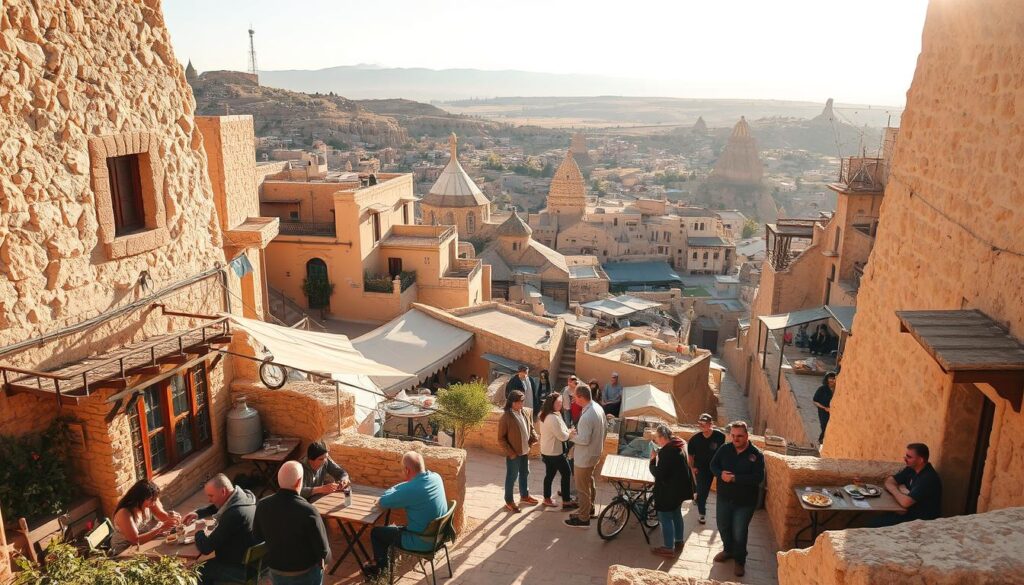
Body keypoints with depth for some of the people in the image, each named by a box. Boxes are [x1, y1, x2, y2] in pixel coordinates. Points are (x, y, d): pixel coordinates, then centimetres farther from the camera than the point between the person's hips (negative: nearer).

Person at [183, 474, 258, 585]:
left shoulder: (234, 514, -33)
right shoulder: (246, 494, -5)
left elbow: (205, 548, -25)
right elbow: (215, 507, 19)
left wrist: (199, 532, -6)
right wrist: (198, 513, 4)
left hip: (242, 568, -8)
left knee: (199, 572, 8)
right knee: (209, 564, 23)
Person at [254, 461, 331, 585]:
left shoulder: (263, 505, -16)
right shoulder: (308, 511, -31)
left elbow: (257, 536, 3)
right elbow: (323, 549, -23)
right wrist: (324, 559, -1)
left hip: (275, 572, 4)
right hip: (305, 574, -4)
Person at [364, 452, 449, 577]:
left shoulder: (410, 490, -31)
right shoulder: (436, 477, -8)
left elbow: (383, 502, -14)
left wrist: (394, 489, 3)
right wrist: (399, 490, 5)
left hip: (422, 541, -7)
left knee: (376, 532, 14)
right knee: (391, 529, 27)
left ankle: (378, 565, 37)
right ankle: (382, 561, 43)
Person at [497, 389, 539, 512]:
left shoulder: (527, 412, -4)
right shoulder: (505, 418, -23)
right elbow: (501, 439, -16)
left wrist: (534, 438, -7)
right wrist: (511, 452, -18)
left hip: (525, 450, 6)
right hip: (513, 453, -6)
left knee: (525, 473, 22)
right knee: (512, 476, 9)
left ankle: (524, 495, 43)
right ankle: (509, 501, 26)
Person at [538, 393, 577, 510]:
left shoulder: (545, 415, 6)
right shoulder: (553, 418, -26)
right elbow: (562, 436, -23)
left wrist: (567, 432, 4)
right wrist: (570, 434, -4)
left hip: (547, 451, 9)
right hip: (555, 452, -9)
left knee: (550, 474, 18)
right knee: (566, 473, 4)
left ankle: (547, 498, 28)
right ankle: (566, 501, 11)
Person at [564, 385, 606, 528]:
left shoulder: (586, 416, -33)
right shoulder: (598, 407, -2)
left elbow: (584, 440, -30)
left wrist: (573, 437, -12)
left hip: (585, 457, -9)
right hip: (595, 452, 9)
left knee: (582, 488, 6)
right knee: (589, 482, 27)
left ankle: (583, 519, 20)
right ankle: (589, 508, 44)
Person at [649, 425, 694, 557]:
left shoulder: (667, 452, -28)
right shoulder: (680, 445, 1)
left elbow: (659, 474, -26)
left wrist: (653, 460, -15)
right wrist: (659, 454, 6)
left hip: (669, 491, -10)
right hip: (680, 487, 10)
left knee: (665, 518, 4)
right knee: (676, 514, 24)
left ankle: (669, 548, 12)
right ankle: (679, 541, 38)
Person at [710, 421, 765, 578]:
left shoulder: (756, 454, -16)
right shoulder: (724, 449, -6)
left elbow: (758, 478, -23)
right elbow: (713, 464, 1)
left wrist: (734, 478, -29)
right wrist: (721, 474, -21)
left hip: (744, 502, -4)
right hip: (723, 498, 4)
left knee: (739, 533, 5)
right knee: (723, 527, 19)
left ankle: (740, 560, 29)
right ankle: (728, 550, 46)